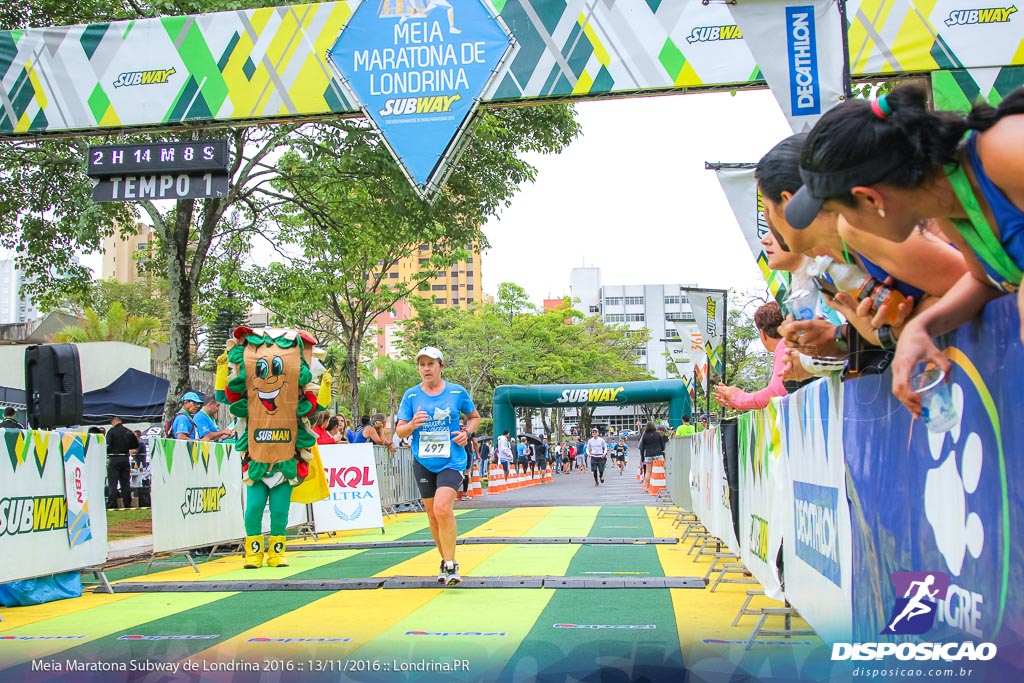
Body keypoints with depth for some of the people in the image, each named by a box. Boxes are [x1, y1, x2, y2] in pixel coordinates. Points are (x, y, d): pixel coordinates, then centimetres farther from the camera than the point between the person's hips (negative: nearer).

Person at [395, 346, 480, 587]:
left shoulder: (457, 392, -1)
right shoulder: (410, 395, 2)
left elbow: (475, 417, 14)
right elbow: (399, 431, 1)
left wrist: (466, 432, -5)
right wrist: (412, 425, -21)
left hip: (451, 461, -3)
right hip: (423, 462, 3)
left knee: (442, 508, -22)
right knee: (432, 515, 8)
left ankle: (450, 566, -13)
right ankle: (446, 562, 26)